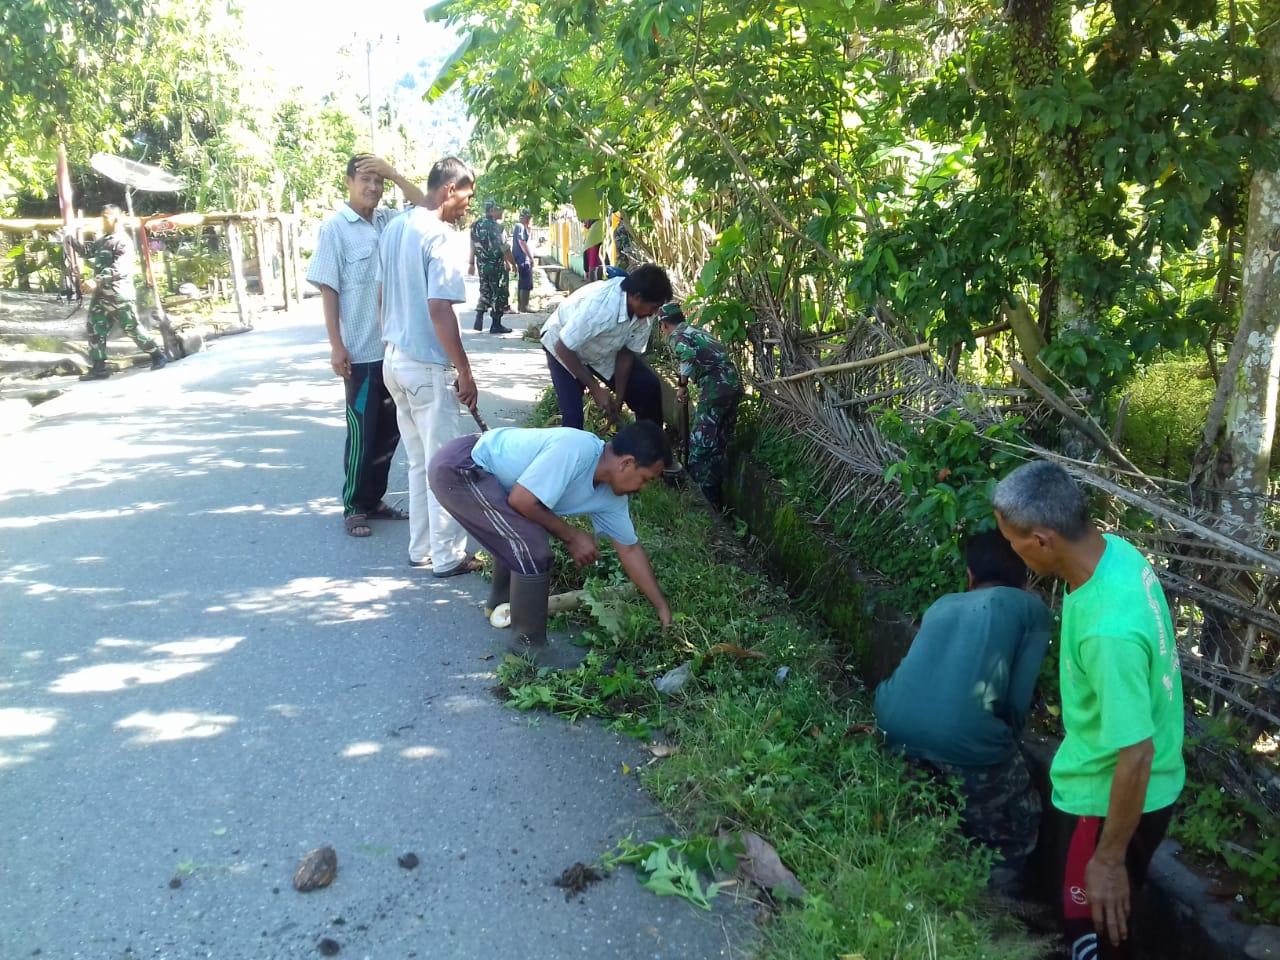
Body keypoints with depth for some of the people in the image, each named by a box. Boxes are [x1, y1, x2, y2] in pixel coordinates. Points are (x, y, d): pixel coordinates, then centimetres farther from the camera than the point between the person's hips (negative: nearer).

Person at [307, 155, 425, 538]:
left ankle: (375, 499, 25)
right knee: (362, 432, 2)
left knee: (389, 429, 12)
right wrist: (336, 346, -13)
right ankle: (354, 507, 15)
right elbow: (327, 289, -9)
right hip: (361, 351, -5)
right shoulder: (335, 227, -7)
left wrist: (394, 174, -6)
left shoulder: (388, 220, 8)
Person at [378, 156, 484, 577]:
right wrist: (465, 372, -16)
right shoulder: (442, 236, -16)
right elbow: (439, 310, -22)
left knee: (419, 463, 17)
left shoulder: (393, 229, 10)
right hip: (428, 367, -8)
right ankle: (448, 557, 12)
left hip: (394, 360, 8)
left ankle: (421, 548, 25)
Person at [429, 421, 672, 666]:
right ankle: (528, 644, 3)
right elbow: (520, 500, -23)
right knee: (532, 547, -13)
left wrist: (662, 607, 14)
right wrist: (571, 536, -11)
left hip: (476, 471, 9)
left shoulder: (611, 494, 2)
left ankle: (502, 602, 48)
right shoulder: (576, 451, -26)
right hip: (458, 469, -9)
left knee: (519, 535, 26)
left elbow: (629, 548, 11)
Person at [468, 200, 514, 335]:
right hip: (497, 265, -7)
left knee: (485, 291, 17)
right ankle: (496, 325, 6)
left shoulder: (476, 225, 7)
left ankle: (479, 319, 5)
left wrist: (472, 264, 16)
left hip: (482, 264, 7)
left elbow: (473, 246, 10)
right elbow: (504, 248, -15)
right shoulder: (496, 226, -15)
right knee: (499, 293, 3)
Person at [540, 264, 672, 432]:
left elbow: (626, 353, -10)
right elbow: (563, 348, -31)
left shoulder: (644, 312, -23)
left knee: (649, 387, -5)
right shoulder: (597, 305, -41)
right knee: (573, 415, -19)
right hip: (564, 349, -5)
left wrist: (618, 399, -12)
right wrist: (595, 389, -27)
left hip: (605, 350, 5)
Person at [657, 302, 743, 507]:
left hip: (715, 387, -8)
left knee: (701, 445, -2)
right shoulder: (697, 331, 27)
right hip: (733, 384, 8)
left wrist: (682, 386, -5)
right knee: (719, 444, 15)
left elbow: (688, 356, -19)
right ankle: (716, 498, 22)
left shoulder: (676, 335, 2)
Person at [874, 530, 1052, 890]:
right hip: (962, 736, -5)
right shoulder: (1032, 609, 17)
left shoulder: (942, 604, 28)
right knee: (1014, 833, 22)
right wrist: (1002, 746, 26)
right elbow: (1018, 696, 8)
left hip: (894, 722, 5)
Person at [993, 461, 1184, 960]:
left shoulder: (1108, 630, -38)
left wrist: (1109, 858, -18)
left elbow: (1136, 755, -30)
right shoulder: (1117, 550, -11)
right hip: (1106, 783, 8)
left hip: (1110, 799, -8)